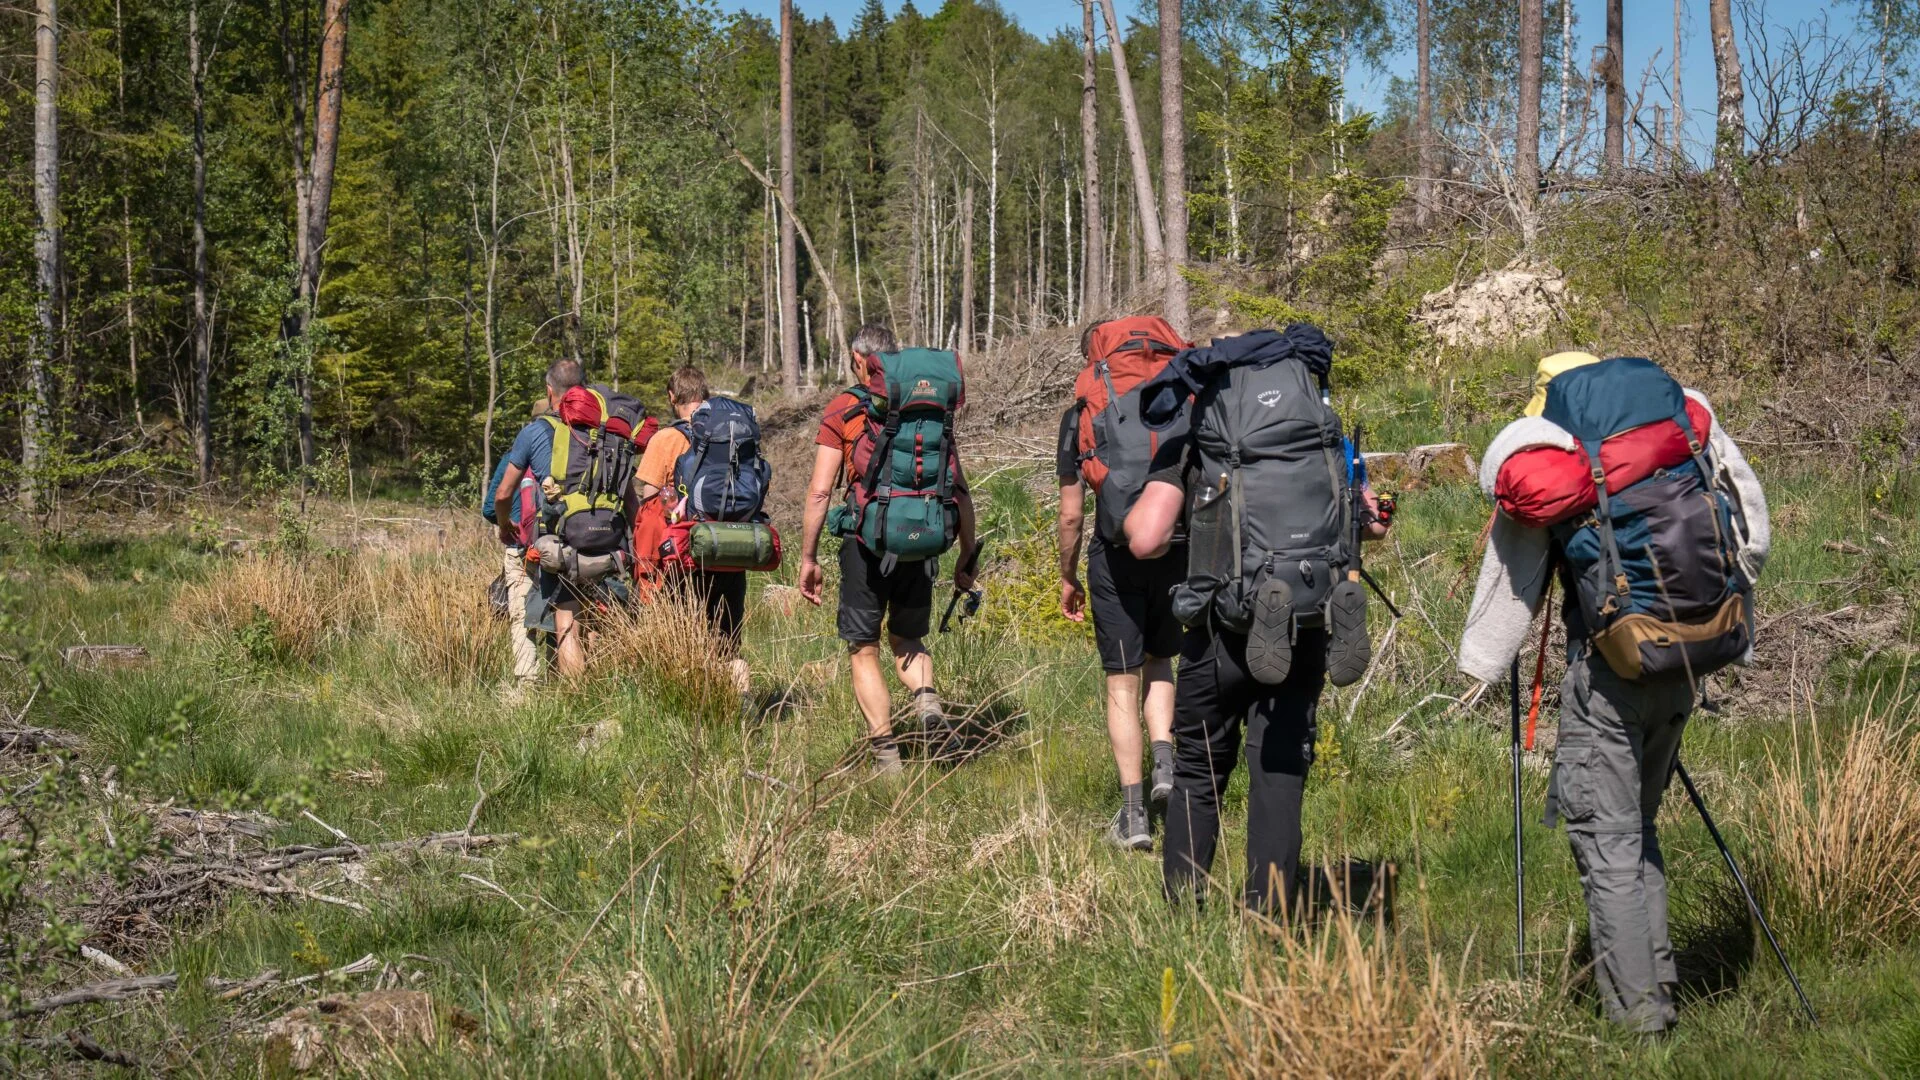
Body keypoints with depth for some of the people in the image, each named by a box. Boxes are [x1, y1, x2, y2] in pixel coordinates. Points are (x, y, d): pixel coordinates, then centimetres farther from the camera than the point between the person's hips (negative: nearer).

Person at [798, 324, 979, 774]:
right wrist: (967, 555, 16)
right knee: (907, 639, 24)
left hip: (867, 541, -3)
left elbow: (820, 490, -5)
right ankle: (926, 699, -6)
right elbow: (960, 490, 8)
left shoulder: (844, 408, 0)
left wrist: (808, 558, 2)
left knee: (864, 650, 10)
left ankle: (886, 758, 4)